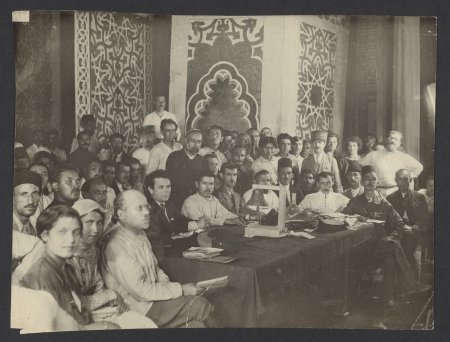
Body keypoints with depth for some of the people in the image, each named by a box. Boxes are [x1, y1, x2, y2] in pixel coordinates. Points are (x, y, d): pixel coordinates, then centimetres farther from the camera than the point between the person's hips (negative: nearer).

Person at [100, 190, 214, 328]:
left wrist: (167, 285, -3)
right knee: (201, 305, -13)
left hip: (150, 296, 8)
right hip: (140, 309, -8)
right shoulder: (118, 245, -22)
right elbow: (140, 291, -22)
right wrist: (181, 289, -17)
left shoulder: (139, 233, 7)